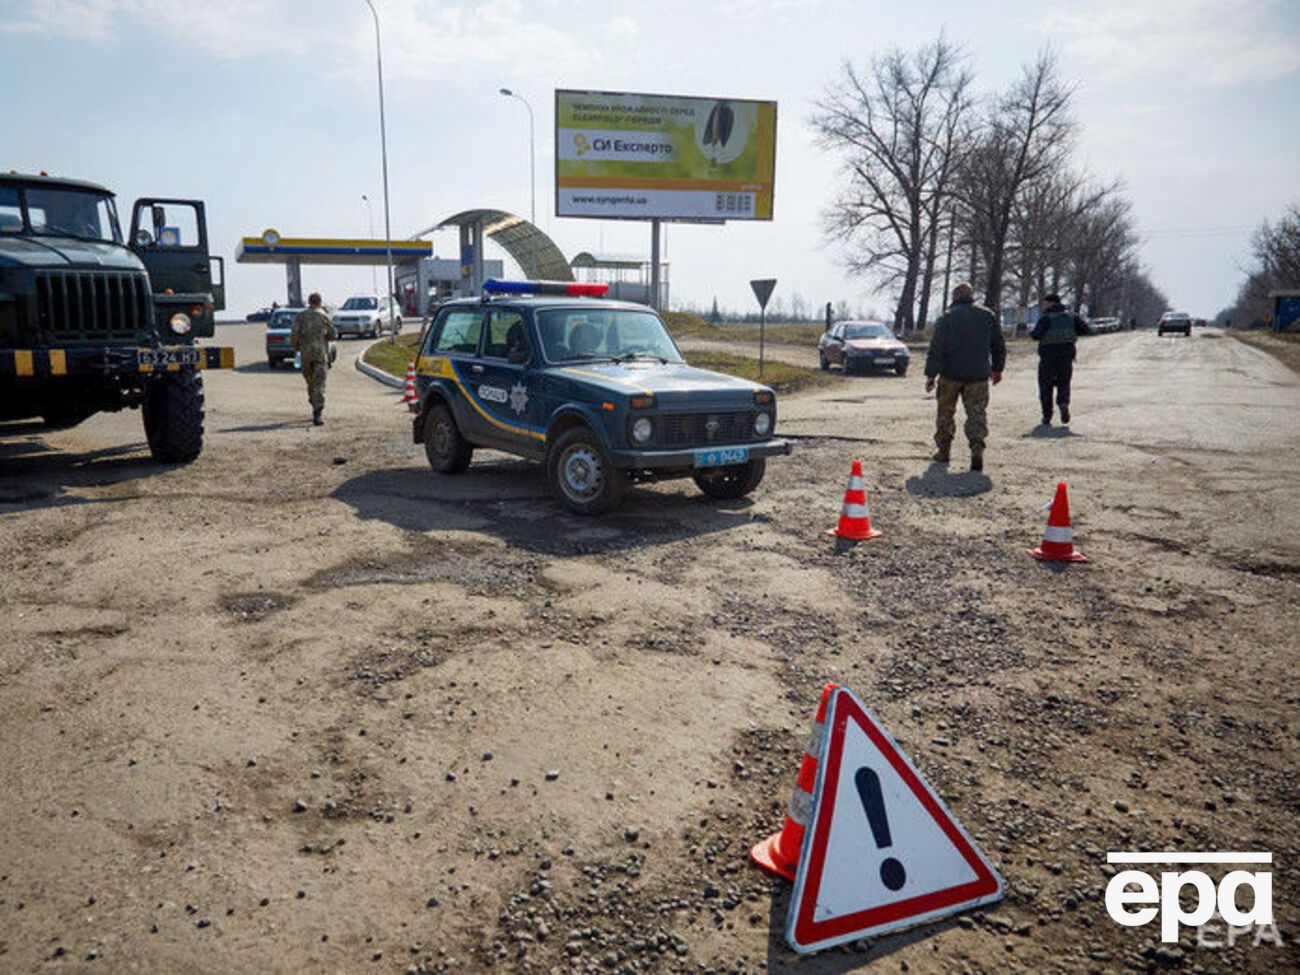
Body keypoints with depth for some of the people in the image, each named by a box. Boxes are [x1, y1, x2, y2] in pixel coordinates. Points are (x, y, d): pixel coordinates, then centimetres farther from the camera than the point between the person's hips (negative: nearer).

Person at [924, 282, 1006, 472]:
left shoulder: (947, 317, -3)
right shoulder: (988, 315, 7)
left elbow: (936, 348, -9)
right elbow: (999, 346, 12)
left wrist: (931, 374, -7)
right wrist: (997, 369, 24)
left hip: (950, 374, -2)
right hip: (979, 376, 2)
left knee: (946, 412, 13)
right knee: (977, 412, 2)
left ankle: (943, 450, 18)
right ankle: (977, 448, -17)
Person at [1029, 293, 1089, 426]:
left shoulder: (1046, 317, -8)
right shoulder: (1071, 316, 7)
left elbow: (1037, 334, -19)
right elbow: (1086, 329, 4)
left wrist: (1031, 334, 2)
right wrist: (1070, 331, 15)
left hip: (1048, 356, -3)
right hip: (1066, 354, 4)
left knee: (1046, 385, 8)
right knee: (1063, 383, 16)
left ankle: (1047, 416, 5)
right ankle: (1063, 403, -14)